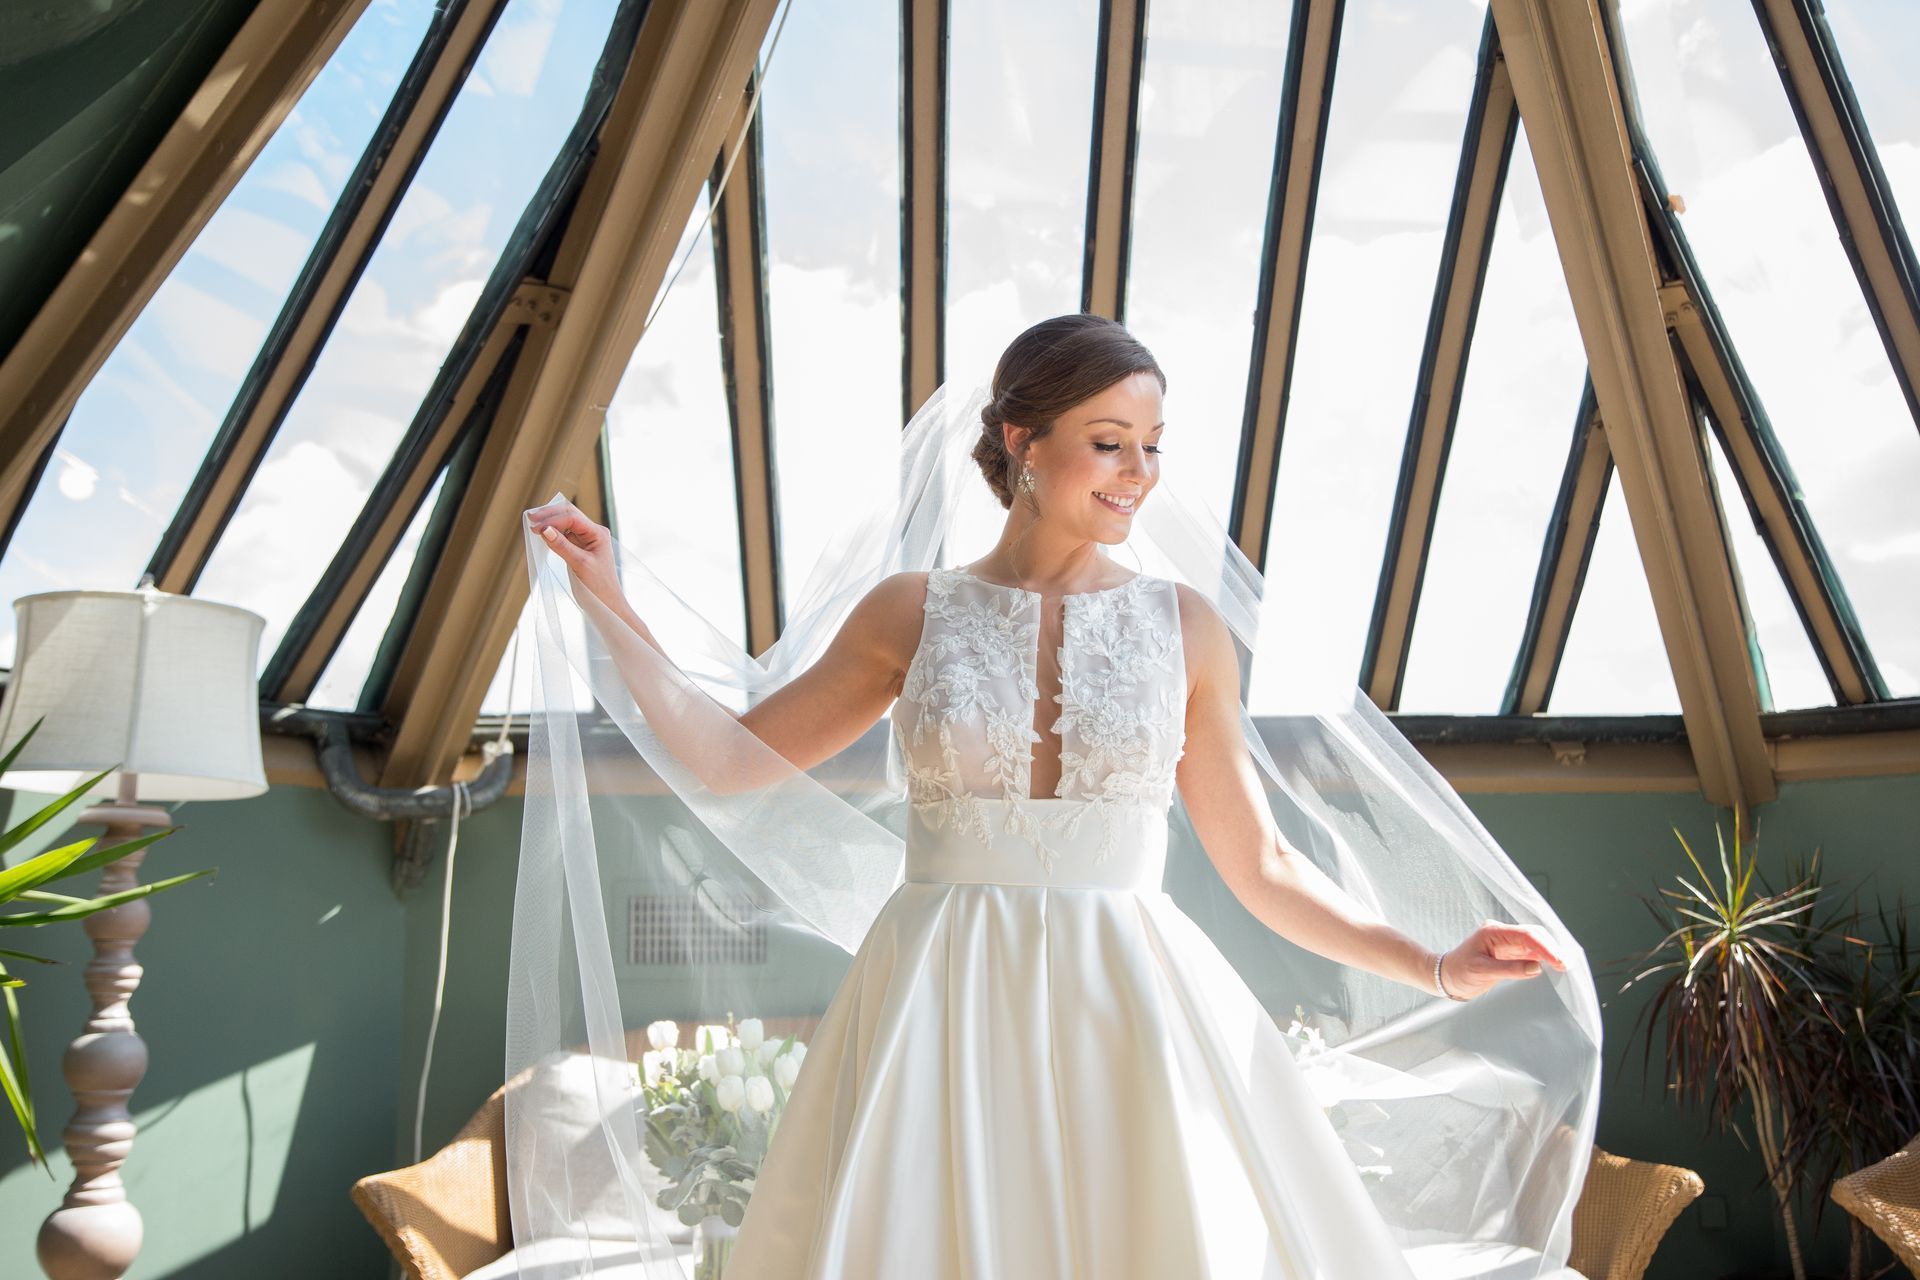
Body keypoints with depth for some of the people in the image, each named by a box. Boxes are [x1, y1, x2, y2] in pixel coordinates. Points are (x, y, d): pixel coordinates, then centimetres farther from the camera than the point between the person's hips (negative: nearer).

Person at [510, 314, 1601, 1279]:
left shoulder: (1185, 624, 2)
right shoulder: (910, 612, 2)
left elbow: (1259, 865, 6)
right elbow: (728, 763, 4)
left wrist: (1435, 969, 0)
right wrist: (610, 604, 1)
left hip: (1132, 1014, 1)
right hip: (940, 1012, 0)